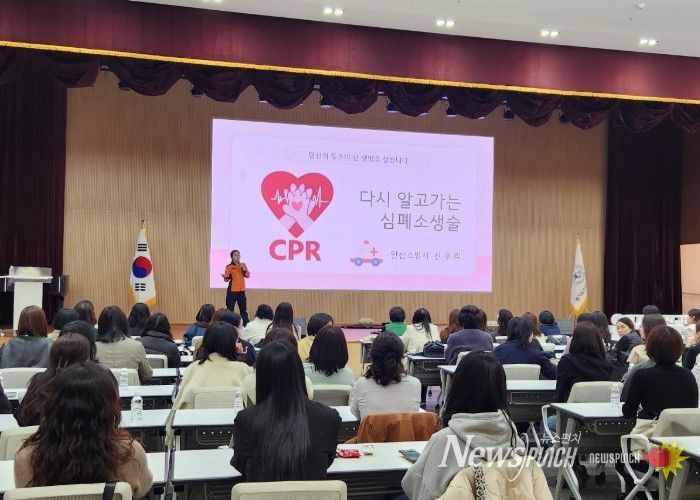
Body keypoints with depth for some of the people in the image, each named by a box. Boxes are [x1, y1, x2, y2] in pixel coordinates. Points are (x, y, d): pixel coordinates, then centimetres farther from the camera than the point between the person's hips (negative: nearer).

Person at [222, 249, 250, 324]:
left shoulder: (243, 265, 8)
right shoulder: (229, 267, -6)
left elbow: (248, 275, 1)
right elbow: (226, 279, -6)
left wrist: (245, 269, -15)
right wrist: (225, 277, -28)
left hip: (242, 290, 5)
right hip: (232, 291, -5)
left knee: (243, 308, 12)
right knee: (230, 309, -6)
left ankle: (246, 324, 21)